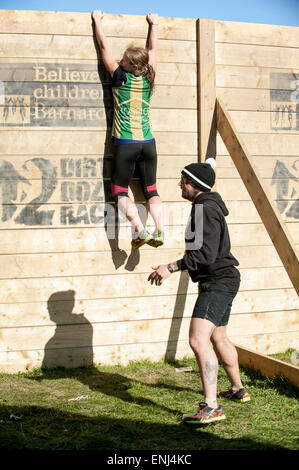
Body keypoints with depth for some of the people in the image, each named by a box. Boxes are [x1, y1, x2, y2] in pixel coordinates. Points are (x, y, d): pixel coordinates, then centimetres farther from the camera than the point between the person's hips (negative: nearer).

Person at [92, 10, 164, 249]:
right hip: (148, 143, 4)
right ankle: (160, 231, -3)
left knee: (119, 190, 6)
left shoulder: (121, 77, -7)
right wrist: (154, 24, 33)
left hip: (126, 144, -4)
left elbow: (104, 46, 3)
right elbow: (152, 48, 19)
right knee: (151, 189, 12)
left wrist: (97, 20, 15)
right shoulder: (149, 79, 3)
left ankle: (140, 229, -13)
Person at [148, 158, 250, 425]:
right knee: (218, 338, 25)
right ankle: (238, 390, 42)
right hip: (218, 282, 12)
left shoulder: (206, 210, -19)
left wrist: (172, 268, -29)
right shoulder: (208, 205, 14)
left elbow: (206, 254, -29)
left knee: (198, 340, -22)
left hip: (218, 282, -12)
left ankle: (211, 408, -26)